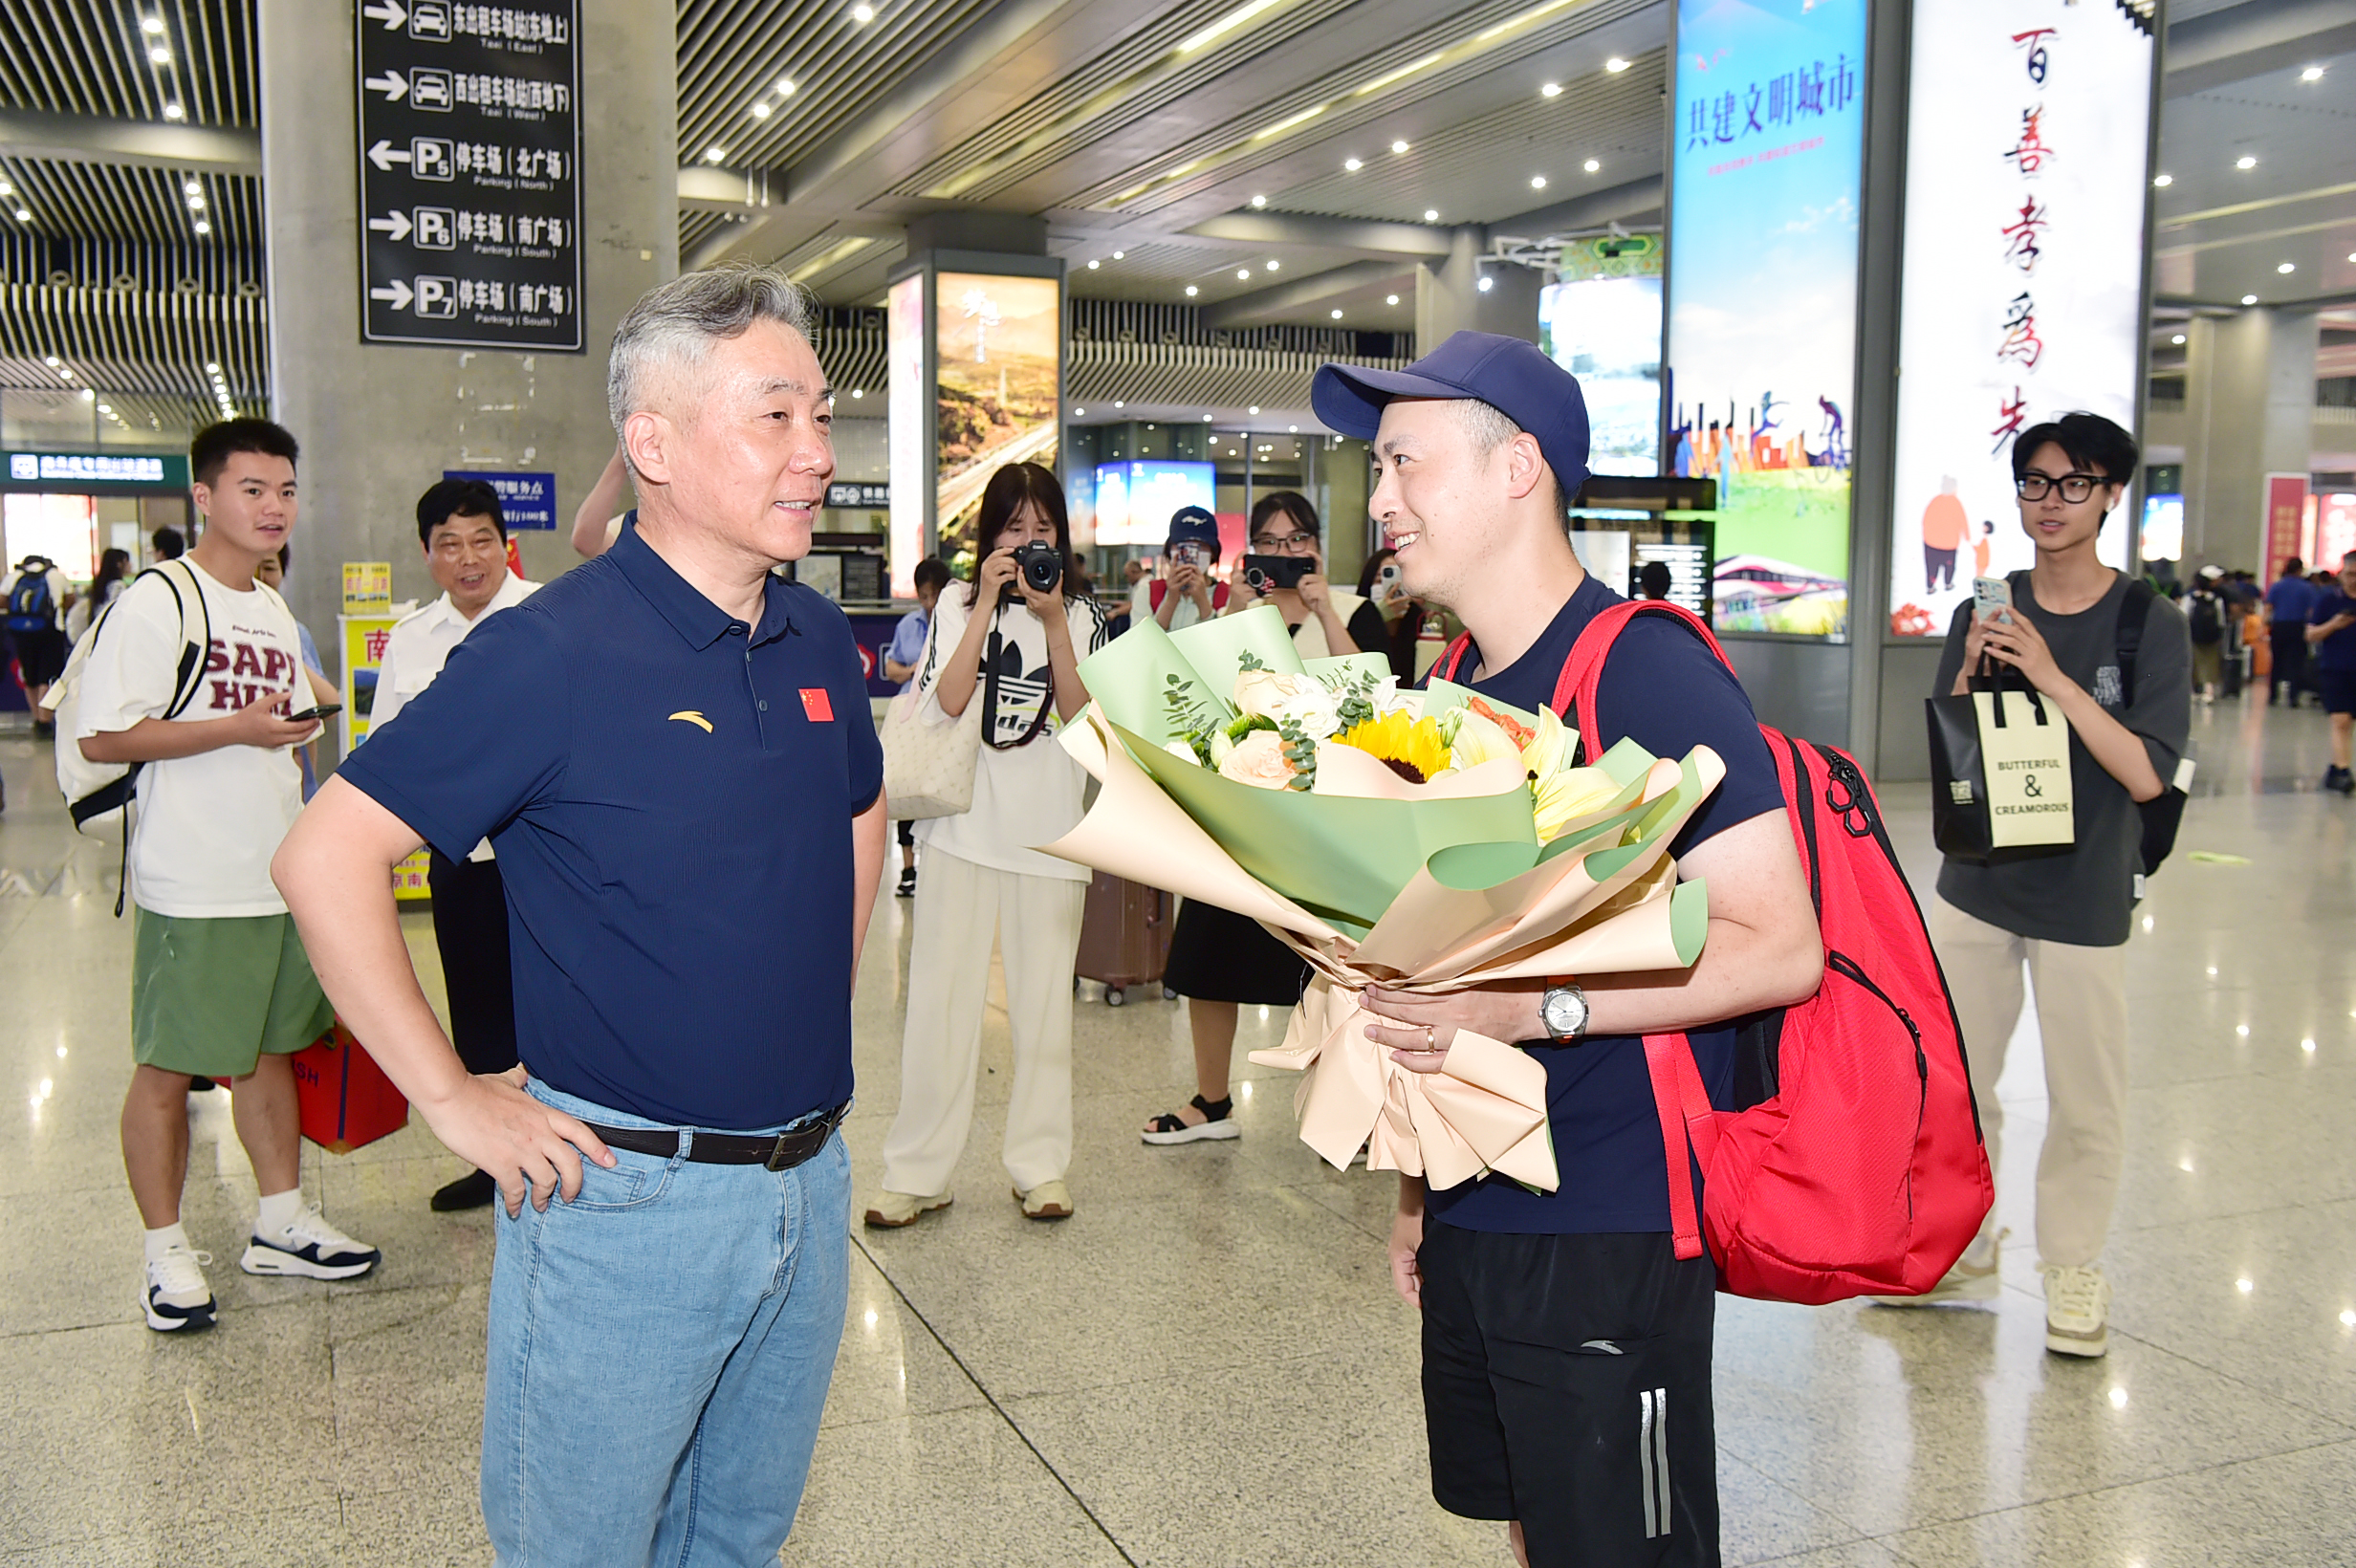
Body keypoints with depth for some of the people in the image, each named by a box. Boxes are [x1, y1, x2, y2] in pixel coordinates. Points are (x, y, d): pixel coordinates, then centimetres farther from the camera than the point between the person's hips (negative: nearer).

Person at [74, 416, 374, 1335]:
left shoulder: (276, 613, 13)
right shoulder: (156, 602, -11)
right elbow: (101, 736, -17)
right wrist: (236, 728, -21)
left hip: (280, 880, 8)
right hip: (193, 888, -7)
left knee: (270, 1050, 16)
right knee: (169, 1068, 3)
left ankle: (280, 1223, 28)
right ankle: (167, 1252, 16)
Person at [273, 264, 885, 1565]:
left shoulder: (818, 640, 3)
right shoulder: (551, 653, -17)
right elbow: (326, 858, -17)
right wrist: (451, 1099, -15)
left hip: (809, 1181, 6)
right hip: (625, 1199, -6)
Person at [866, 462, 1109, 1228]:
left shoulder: (1083, 616, 7)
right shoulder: (957, 605, 6)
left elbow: (1081, 716, -5)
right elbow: (948, 699, -9)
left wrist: (1052, 622, -12)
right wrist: (988, 604, -12)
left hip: (1047, 833, 1)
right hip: (963, 827, -1)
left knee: (1043, 1002, 6)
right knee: (940, 997, 0)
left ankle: (1040, 1165, 17)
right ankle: (919, 1172, 8)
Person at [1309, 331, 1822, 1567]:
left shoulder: (1646, 671, -16)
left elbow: (1779, 947, -20)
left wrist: (1535, 1005, -27)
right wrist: (1418, 1187, 16)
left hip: (1612, 1234, -8)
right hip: (1472, 1222, 8)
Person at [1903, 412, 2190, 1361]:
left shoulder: (2151, 625, -7)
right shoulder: (1984, 613, 3)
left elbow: (2147, 774, -16)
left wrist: (2053, 678, -23)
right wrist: (1972, 671, -13)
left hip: (2084, 900, -3)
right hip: (1975, 889, 4)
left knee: (2086, 1102, 5)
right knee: (1954, 1083, 12)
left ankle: (2074, 1272, 24)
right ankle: (1962, 1254, 29)